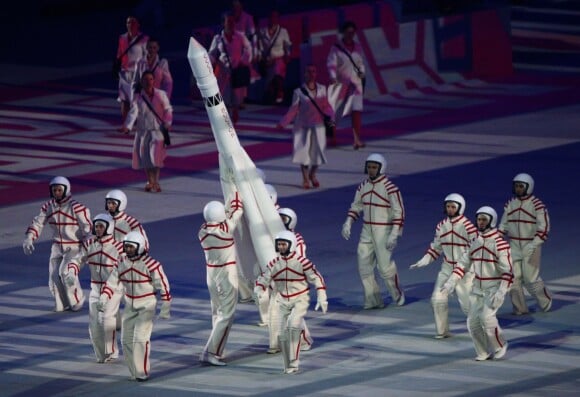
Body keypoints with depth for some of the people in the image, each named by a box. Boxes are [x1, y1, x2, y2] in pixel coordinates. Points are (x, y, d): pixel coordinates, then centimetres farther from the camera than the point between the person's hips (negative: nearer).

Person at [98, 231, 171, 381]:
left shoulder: (151, 265, -19)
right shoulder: (122, 263, -2)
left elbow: (164, 287, -13)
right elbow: (111, 283, 0)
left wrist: (165, 309, -10)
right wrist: (103, 300, -15)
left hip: (147, 306, -6)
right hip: (130, 306, 6)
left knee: (141, 338, -15)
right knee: (127, 340, 5)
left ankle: (143, 372, -5)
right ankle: (134, 372, 18)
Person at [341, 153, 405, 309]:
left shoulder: (390, 188, -16)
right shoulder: (363, 186, 5)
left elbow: (399, 212, -17)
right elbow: (356, 206, 16)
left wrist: (394, 234, -23)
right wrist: (348, 223, 2)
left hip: (384, 231, -6)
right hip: (367, 231, 6)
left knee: (385, 265, -8)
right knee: (364, 264, 2)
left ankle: (398, 294, 18)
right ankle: (374, 301, 12)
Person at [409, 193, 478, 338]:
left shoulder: (467, 226, -14)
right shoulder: (441, 226, 4)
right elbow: (436, 247, 14)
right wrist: (423, 261, 7)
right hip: (447, 269, 5)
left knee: (467, 304, -5)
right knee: (437, 299, -2)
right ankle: (442, 331, 13)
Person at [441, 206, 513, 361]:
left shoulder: (500, 244, -14)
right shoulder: (475, 242, 6)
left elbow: (507, 271, -18)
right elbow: (463, 264, 11)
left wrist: (501, 292, -27)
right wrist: (451, 282, 1)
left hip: (494, 288, -6)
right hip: (478, 289, 6)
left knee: (487, 317, -22)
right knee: (473, 322, -2)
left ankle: (499, 346, 1)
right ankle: (484, 352, 15)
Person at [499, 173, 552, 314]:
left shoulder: (537, 205, -11)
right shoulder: (510, 204, 6)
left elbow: (544, 227, -14)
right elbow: (503, 225, 14)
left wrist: (533, 245, -23)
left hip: (531, 246, -5)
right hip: (514, 246, 5)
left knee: (530, 278, -4)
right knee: (513, 277, -2)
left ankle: (546, 302, 19)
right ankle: (520, 308, 8)